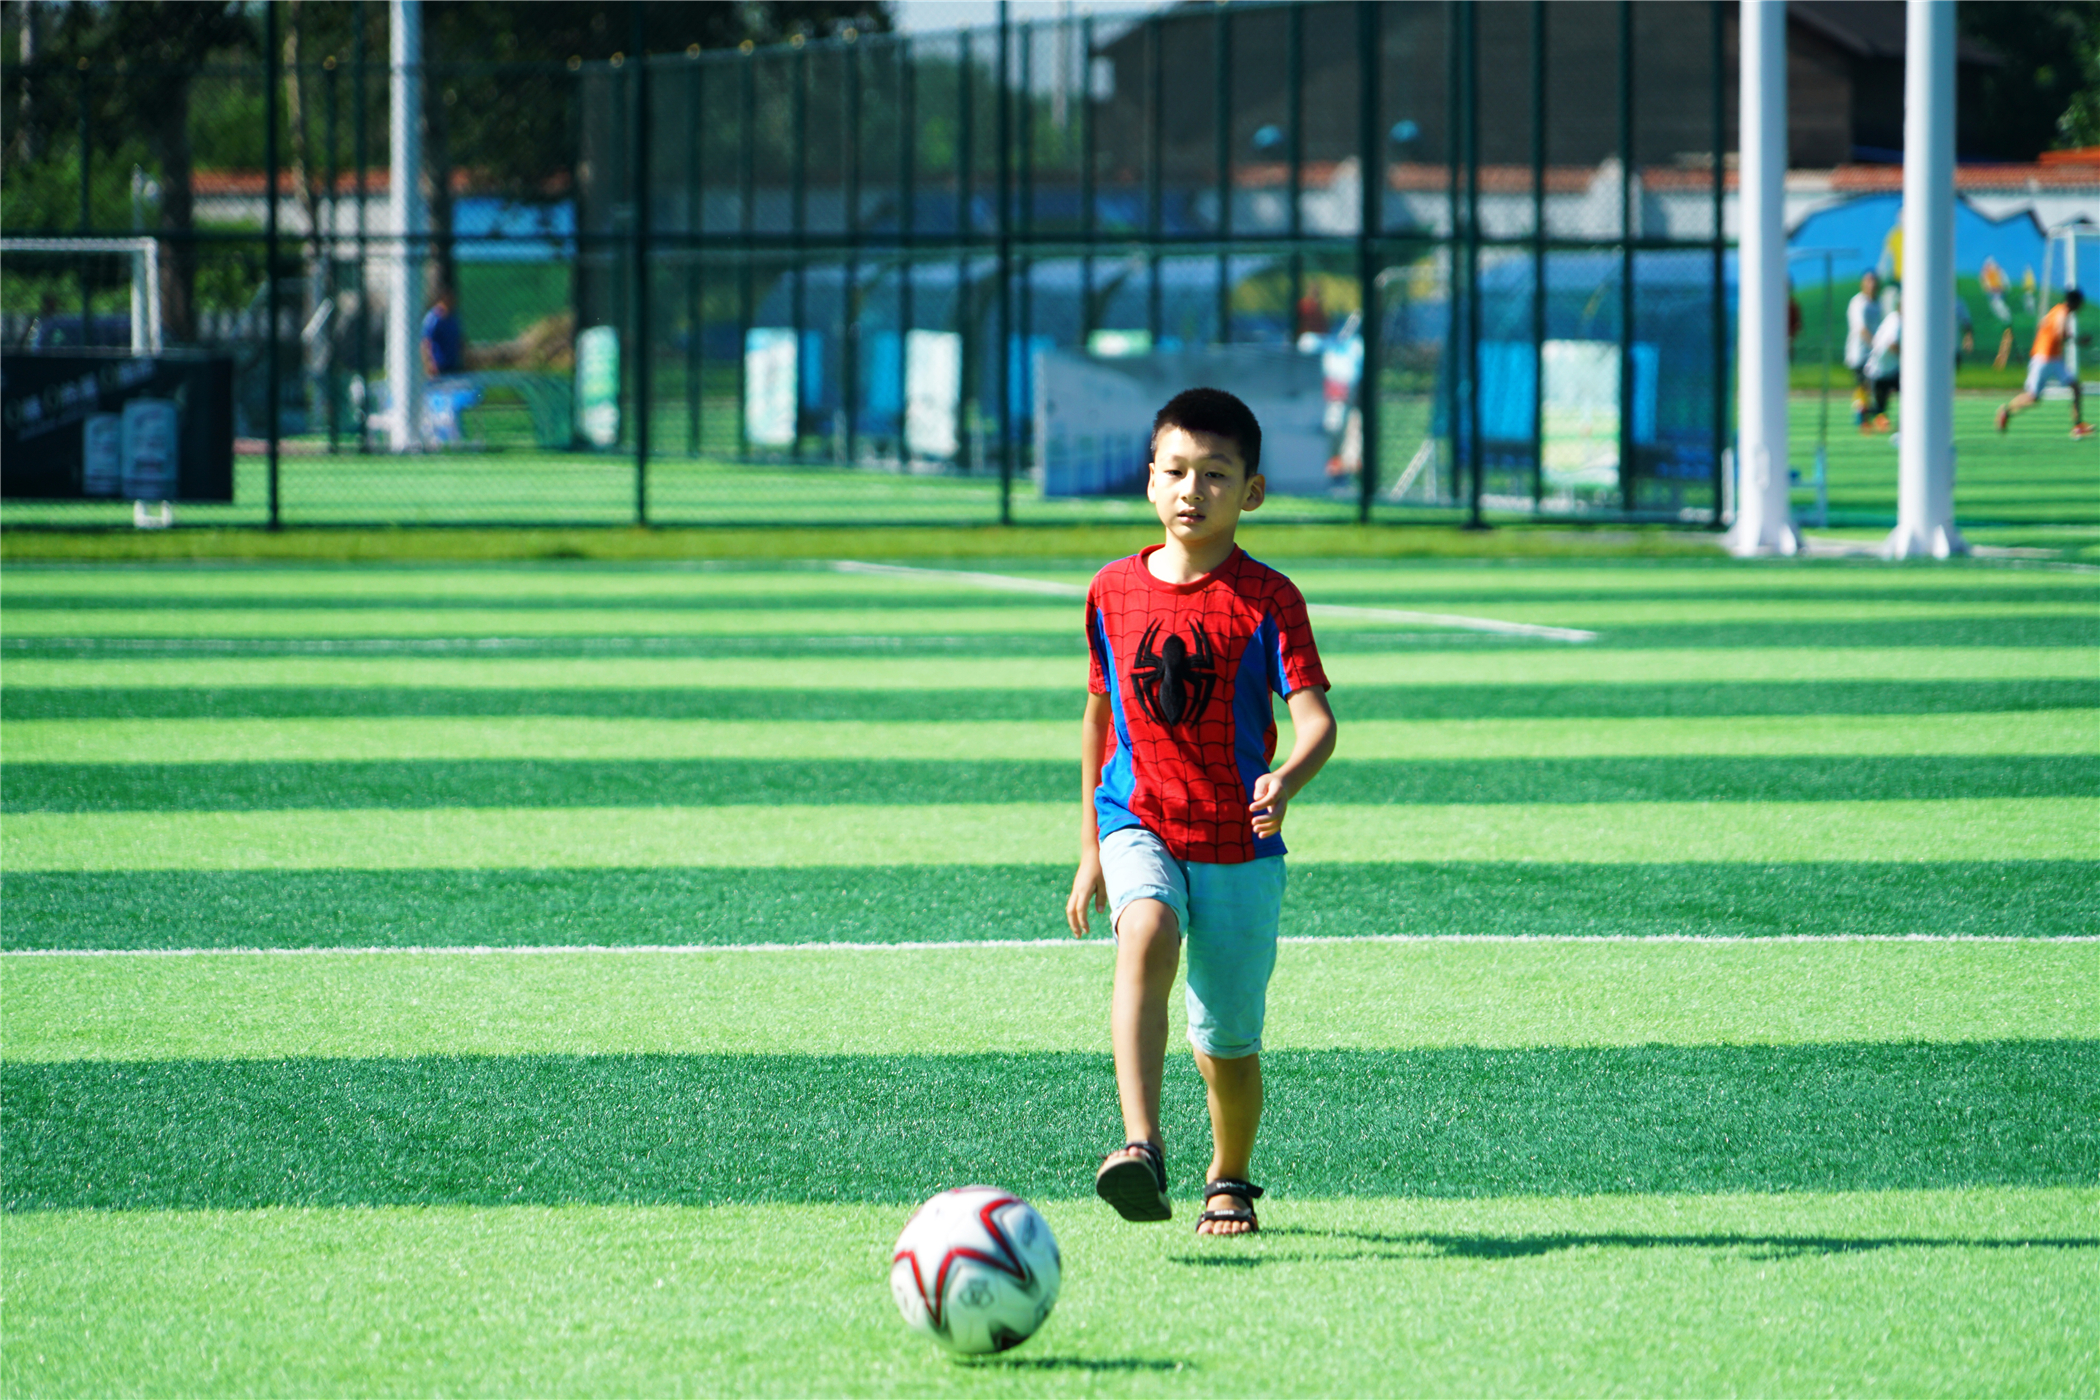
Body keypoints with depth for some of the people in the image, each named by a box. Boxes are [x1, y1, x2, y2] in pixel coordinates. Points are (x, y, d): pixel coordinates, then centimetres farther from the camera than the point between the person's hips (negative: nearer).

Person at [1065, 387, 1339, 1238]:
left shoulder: (1266, 599, -5)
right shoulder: (1114, 591, 5)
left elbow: (1315, 717, -14)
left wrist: (1286, 781, -37)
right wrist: (1090, 846, 20)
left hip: (1239, 842, -1)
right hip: (1140, 825, 1)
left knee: (1228, 1040, 7)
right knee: (1146, 937, -32)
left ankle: (1230, 1182, 35)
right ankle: (1141, 1148, -42)